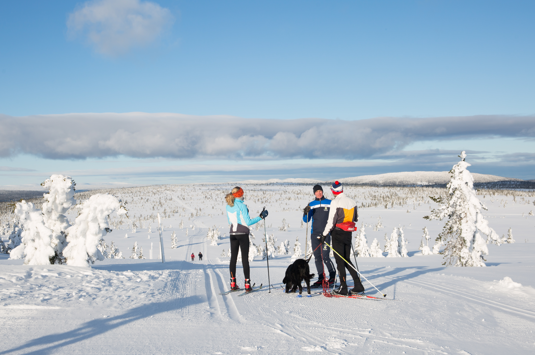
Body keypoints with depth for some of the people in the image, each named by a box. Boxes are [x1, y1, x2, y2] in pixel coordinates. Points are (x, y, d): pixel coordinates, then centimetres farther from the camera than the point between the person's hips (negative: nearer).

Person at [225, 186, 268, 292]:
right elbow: (248, 222, -15)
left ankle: (233, 284, 11)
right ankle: (247, 285, -4)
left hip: (233, 233, 6)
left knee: (233, 257, 10)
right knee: (245, 258, -2)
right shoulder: (241, 205, -14)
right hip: (242, 233, -6)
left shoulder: (228, 206, 6)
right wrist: (260, 217, -12)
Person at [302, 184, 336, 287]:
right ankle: (321, 278, 12)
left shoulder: (329, 203, 4)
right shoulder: (311, 205, 10)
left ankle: (332, 276, 7)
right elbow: (306, 220, 6)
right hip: (314, 234, 4)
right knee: (317, 257, 4)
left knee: (325, 256, -11)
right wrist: (305, 213, -13)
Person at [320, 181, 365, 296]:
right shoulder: (352, 202, 5)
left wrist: (324, 234, -7)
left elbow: (331, 221, -16)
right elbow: (356, 219, 15)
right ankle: (358, 285, 9)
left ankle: (343, 288, 1)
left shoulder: (335, 202, -14)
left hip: (338, 233, -6)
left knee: (340, 261, 0)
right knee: (347, 261, 15)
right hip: (348, 234, 6)